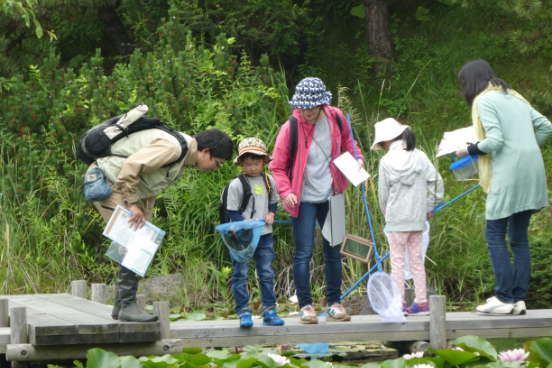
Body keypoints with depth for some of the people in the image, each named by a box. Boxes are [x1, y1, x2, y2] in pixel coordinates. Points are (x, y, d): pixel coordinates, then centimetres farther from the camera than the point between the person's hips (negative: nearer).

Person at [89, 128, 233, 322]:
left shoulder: (182, 159, 10)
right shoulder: (171, 147, -24)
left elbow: (150, 189, 19)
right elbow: (131, 165, -31)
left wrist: (144, 216, 11)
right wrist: (133, 205, -25)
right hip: (107, 180, -11)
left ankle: (120, 306, 14)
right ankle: (127, 305, -11)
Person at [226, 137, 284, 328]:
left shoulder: (269, 181, 7)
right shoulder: (236, 185, -6)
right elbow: (232, 212, -5)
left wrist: (271, 214, 0)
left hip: (264, 235, 4)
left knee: (266, 273, 6)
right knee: (240, 274, -4)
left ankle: (269, 311, 12)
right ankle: (243, 312, 0)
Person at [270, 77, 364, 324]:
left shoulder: (336, 119, -4)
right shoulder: (291, 128, -14)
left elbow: (348, 141, 19)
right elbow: (277, 166, -6)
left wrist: (357, 158, 2)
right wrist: (286, 192, -19)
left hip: (330, 196, 4)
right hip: (304, 199, -4)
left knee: (333, 251, 10)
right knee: (304, 253, -7)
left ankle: (334, 304, 19)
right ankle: (305, 305, 1)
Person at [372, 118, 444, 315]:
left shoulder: (386, 162, -7)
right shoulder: (420, 157, 0)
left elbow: (383, 194, -1)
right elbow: (437, 182, -1)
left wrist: (385, 212, 18)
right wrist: (429, 207, 10)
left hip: (396, 219, -4)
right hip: (418, 218, 4)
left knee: (397, 261, 2)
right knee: (417, 259, 11)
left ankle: (399, 303, -1)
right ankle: (421, 302, 11)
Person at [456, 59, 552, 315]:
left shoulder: (485, 101, -5)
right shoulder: (515, 98, 19)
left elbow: (494, 140, -15)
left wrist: (469, 150, 0)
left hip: (509, 174, -8)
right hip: (532, 172, 8)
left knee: (495, 234, -2)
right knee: (519, 236, 10)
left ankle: (504, 298, -7)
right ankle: (519, 299, 7)